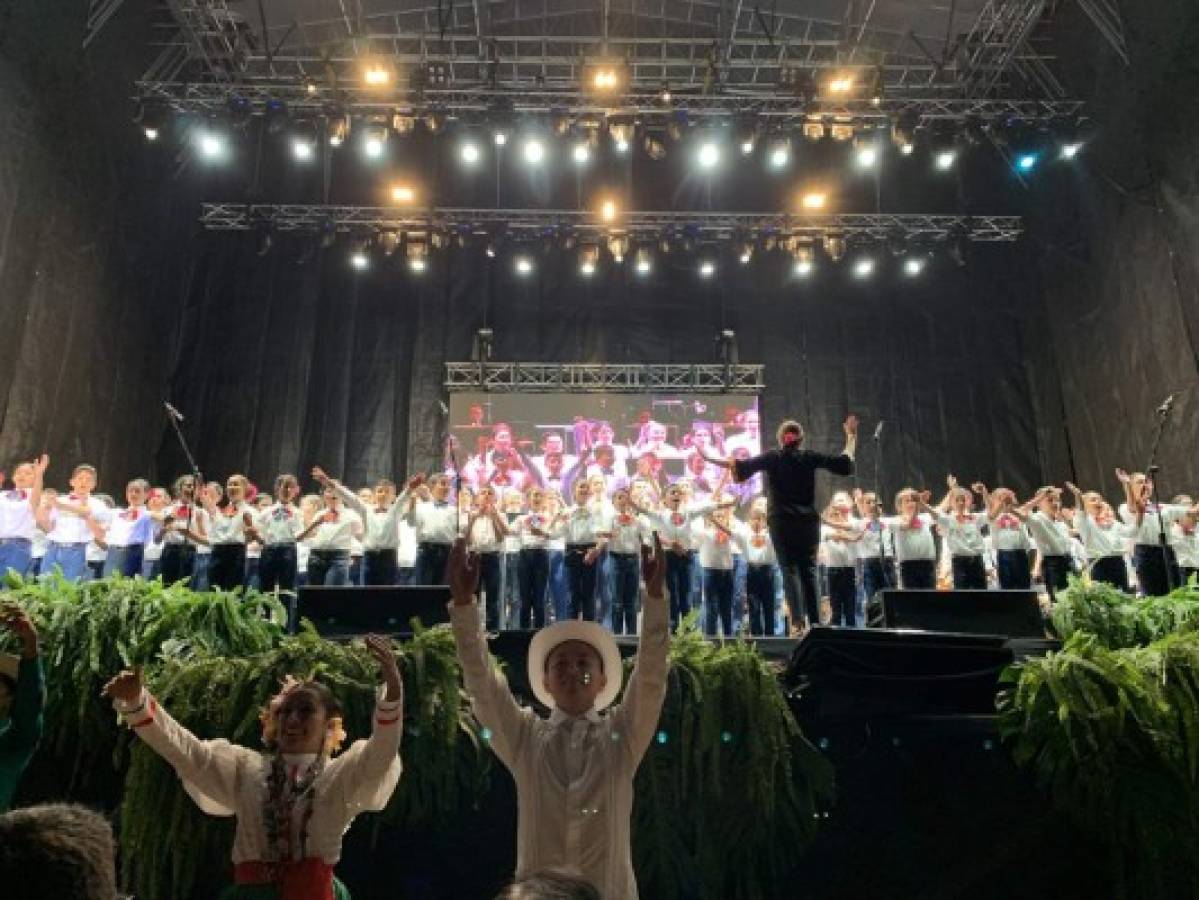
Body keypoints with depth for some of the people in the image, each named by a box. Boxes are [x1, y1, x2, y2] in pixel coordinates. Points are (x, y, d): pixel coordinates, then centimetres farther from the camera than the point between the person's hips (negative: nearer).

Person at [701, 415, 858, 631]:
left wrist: (711, 460, -5)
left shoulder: (772, 458, -1)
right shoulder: (809, 458, 4)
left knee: (790, 570, -2)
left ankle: (798, 620, -12)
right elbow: (844, 462, 6)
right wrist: (851, 436, 19)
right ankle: (815, 621, 4)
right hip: (808, 521, 2)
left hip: (782, 521, -2)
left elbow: (743, 466, -9)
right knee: (809, 570, 7)